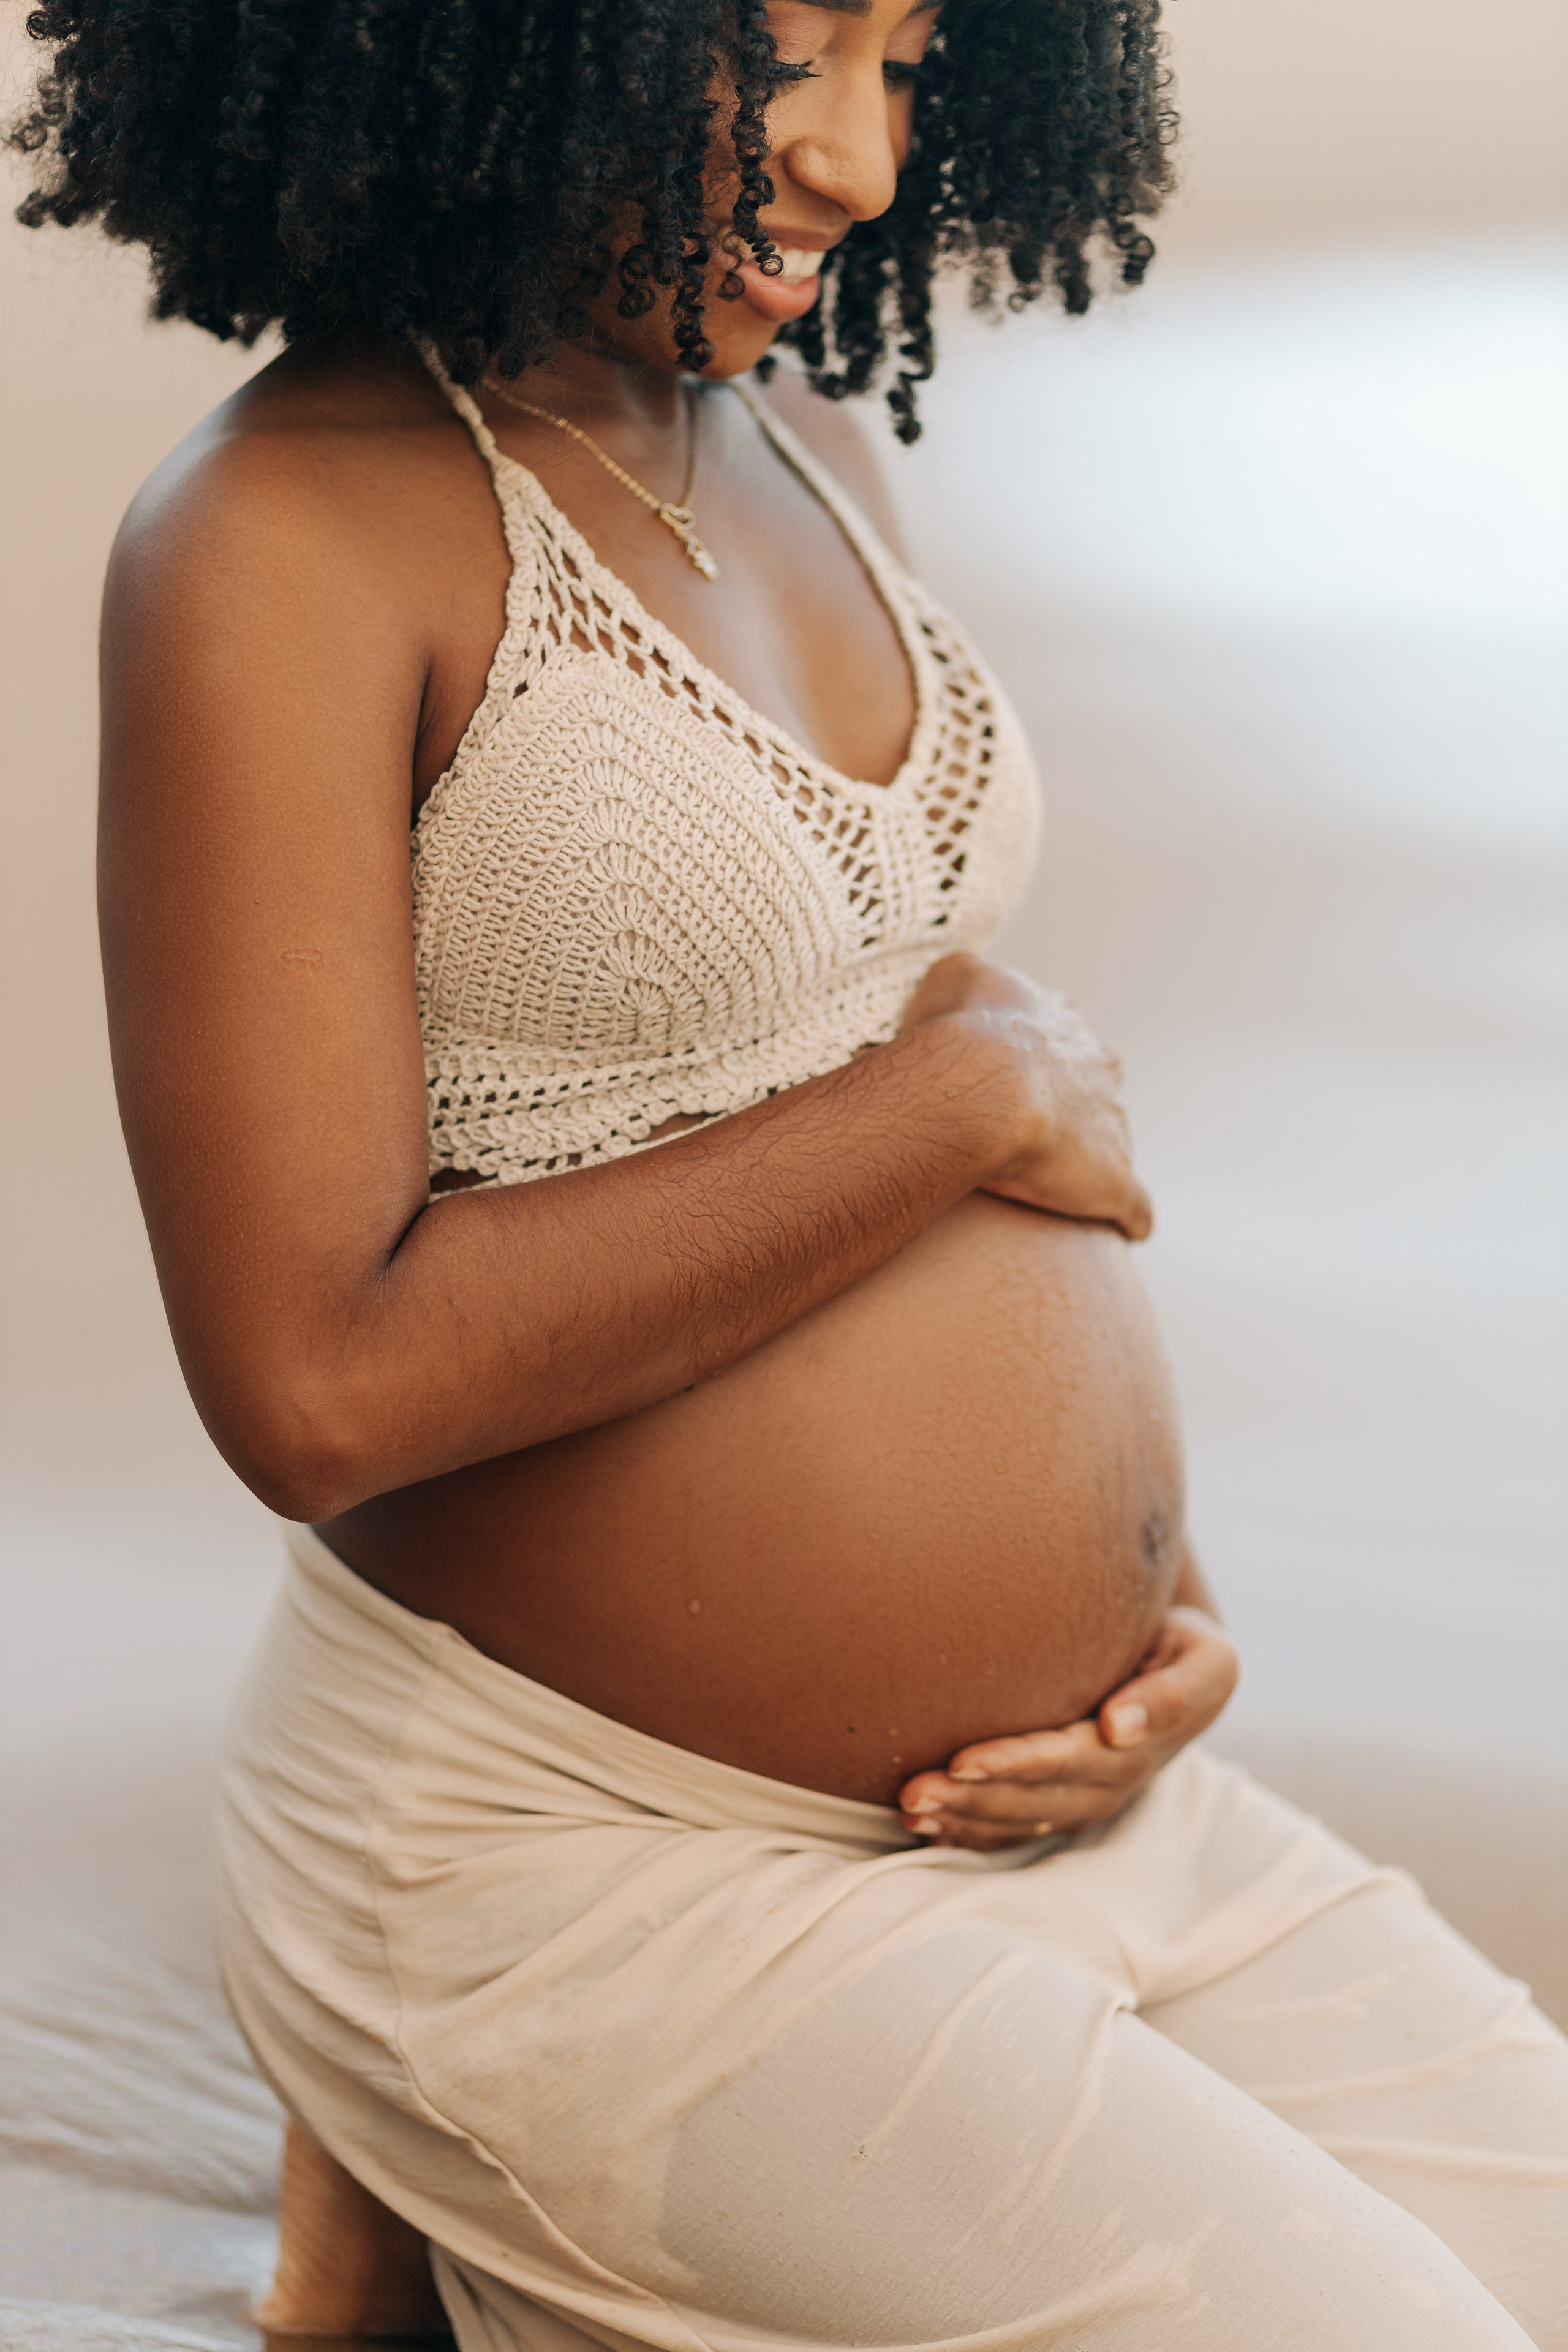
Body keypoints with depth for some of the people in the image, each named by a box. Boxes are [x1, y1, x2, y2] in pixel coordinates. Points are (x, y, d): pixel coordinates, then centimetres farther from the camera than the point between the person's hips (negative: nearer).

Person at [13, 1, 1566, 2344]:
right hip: (598, 1863, -8)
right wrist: (975, 1098, -17)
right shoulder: (290, 539, -17)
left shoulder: (801, 454, 8)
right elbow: (318, 1383, -24)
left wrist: (1131, 1569, 1)